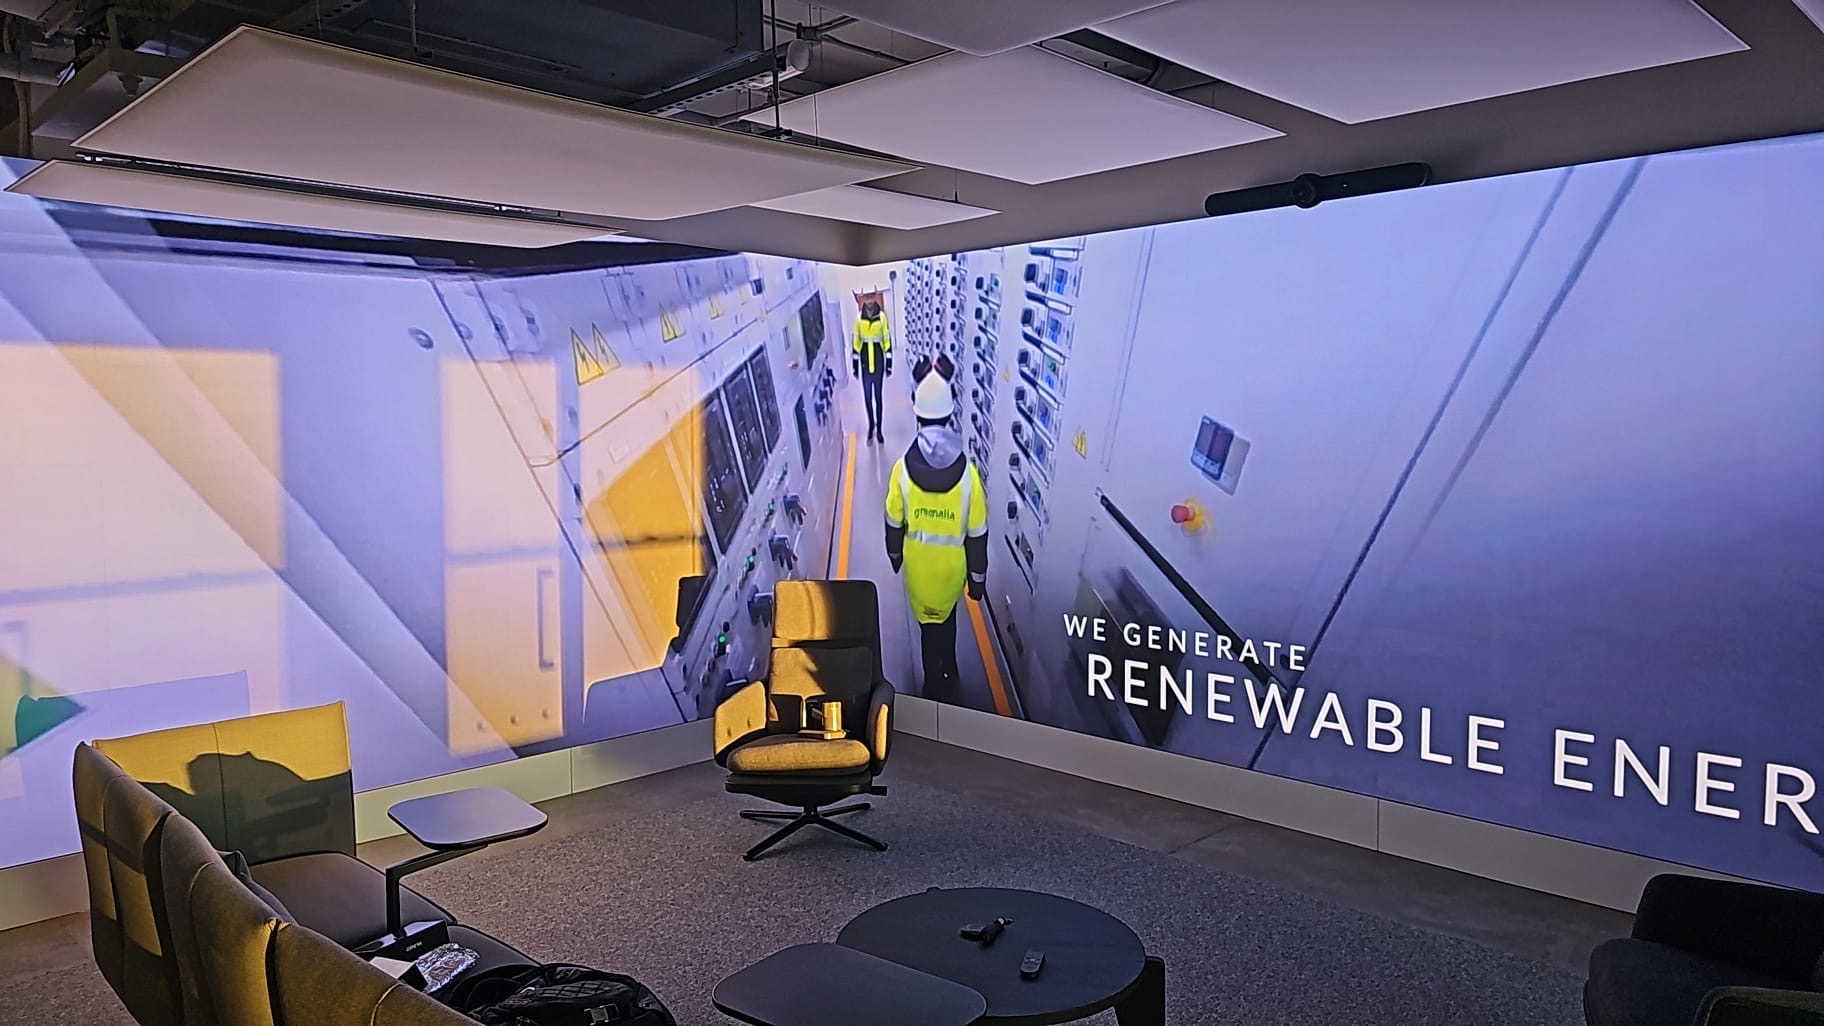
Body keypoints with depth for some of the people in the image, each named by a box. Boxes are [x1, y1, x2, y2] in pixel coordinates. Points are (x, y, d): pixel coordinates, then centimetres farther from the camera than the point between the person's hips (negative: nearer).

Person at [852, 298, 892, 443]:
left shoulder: (882, 317, -9)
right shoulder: (859, 318, -3)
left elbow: (887, 340, -4)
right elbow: (856, 341, 3)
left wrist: (889, 363, -4)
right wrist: (855, 366, 3)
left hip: (878, 362, -2)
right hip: (865, 363, 2)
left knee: (878, 397, 8)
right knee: (867, 397, 10)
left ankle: (879, 429, 19)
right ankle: (871, 425, 31)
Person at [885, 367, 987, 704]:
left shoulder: (903, 469, -20)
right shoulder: (967, 472, -21)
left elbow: (894, 523, -6)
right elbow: (977, 533, -13)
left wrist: (894, 555, 14)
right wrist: (978, 576, 1)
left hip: (919, 565, -1)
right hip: (953, 565, 1)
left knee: (930, 623, 17)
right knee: (947, 616, 27)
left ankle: (936, 689, 29)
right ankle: (947, 678, 45)